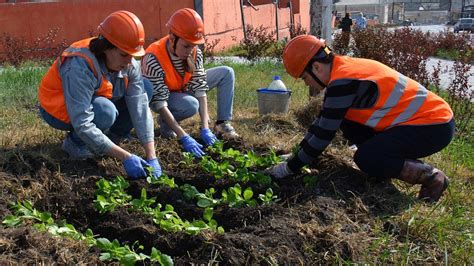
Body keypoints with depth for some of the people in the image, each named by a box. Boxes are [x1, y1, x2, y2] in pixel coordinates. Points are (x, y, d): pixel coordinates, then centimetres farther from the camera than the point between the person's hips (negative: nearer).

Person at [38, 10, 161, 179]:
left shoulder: (129, 64, -18)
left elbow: (141, 108, -22)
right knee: (105, 111, -37)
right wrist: (125, 157, -39)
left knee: (144, 89, -12)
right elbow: (82, 124, -38)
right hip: (59, 109, -6)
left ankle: (106, 140, -2)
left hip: (95, 100, 6)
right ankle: (74, 142, -5)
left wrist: (151, 157, -29)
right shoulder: (79, 66, -36)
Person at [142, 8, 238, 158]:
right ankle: (165, 123, -6)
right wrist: (184, 137, -42)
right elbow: (160, 103, -37)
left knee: (226, 73, -8)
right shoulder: (154, 59, -37)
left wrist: (205, 128, -30)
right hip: (162, 95, -5)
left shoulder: (195, 52, -22)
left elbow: (200, 90, -22)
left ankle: (223, 123, -4)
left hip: (184, 89, 5)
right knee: (190, 105, -38)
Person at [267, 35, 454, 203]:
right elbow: (323, 120, 12)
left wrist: (289, 167, -11)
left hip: (435, 126, -9)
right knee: (346, 121, 6)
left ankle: (431, 177, -4)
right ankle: (396, 160, 11)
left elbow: (324, 134, -21)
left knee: (366, 159, -21)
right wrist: (298, 154, 13)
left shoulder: (342, 81, -24)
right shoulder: (343, 69, 4)